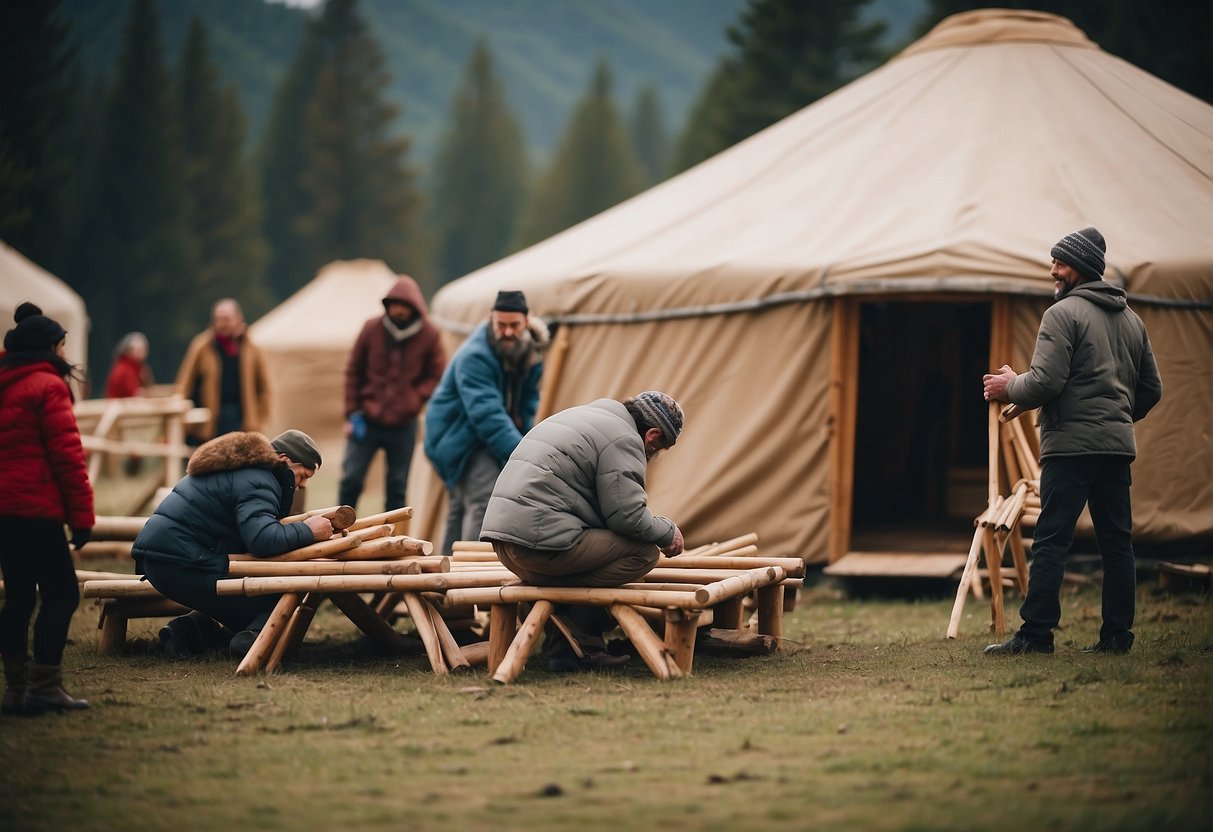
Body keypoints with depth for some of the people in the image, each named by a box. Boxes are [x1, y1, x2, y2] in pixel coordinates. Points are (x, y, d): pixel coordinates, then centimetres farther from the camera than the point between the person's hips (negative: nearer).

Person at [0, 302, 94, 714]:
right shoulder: (47, 386, -8)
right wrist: (82, 515, -10)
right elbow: (67, 455, -12)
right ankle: (44, 687, -9)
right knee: (61, 593, -4)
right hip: (36, 510, -8)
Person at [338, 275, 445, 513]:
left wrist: (415, 399, -11)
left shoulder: (429, 335, -4)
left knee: (397, 487, 6)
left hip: (404, 425, 0)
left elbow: (436, 376, 4)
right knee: (351, 479, -3)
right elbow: (353, 372, 5)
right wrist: (352, 414, 1)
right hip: (367, 421, 0)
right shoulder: (372, 329, -2)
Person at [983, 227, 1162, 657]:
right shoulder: (1131, 319, 19)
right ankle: (1116, 634, 8)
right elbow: (1151, 389, 22)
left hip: (1071, 442, -8)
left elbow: (1044, 383, -14)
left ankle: (1036, 633, -10)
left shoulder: (1063, 313, -6)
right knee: (1117, 541, 9)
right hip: (1118, 444, 8)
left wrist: (1009, 386, 3)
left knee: (1051, 540, -7)